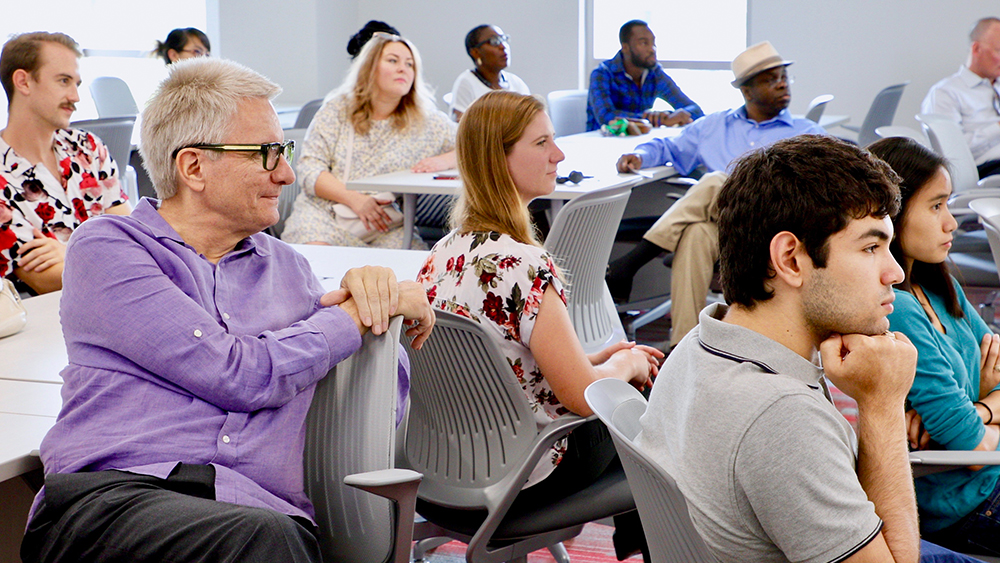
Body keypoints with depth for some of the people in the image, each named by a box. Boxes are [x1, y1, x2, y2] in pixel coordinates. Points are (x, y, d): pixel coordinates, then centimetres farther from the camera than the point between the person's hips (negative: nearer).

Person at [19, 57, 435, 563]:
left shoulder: (286, 268, 24)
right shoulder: (106, 247, 5)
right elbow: (241, 377, -8)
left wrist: (375, 292, 10)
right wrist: (355, 315, 7)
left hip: (264, 509, 4)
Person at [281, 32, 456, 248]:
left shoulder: (426, 122, 10)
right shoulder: (337, 110, 9)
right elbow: (310, 168, 1)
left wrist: (444, 161, -10)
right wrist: (354, 199, -15)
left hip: (384, 226, 1)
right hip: (325, 214, -1)